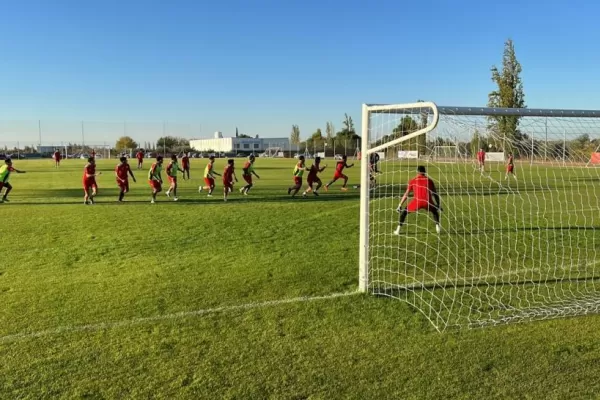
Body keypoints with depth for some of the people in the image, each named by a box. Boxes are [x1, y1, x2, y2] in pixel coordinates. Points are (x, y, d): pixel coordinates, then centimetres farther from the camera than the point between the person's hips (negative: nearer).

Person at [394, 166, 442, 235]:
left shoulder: (413, 181, 15)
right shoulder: (429, 180, 17)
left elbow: (406, 194, 15)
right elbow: (435, 194, 21)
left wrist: (400, 205, 20)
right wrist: (438, 205, 31)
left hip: (417, 201, -1)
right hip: (427, 202, 1)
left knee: (404, 211, 19)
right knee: (435, 211, 32)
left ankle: (398, 230, 12)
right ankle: (438, 227, 18)